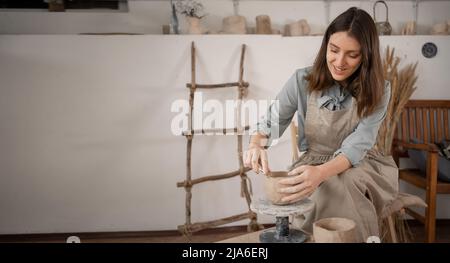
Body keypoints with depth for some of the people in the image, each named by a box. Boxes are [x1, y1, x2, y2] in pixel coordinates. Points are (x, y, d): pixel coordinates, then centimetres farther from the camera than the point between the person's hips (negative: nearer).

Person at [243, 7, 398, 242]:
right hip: (313, 165, 0)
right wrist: (256, 145, -31)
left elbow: (358, 146, -23)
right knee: (325, 190, -32)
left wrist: (321, 172, -44)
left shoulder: (378, 91, -11)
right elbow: (270, 123, -5)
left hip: (360, 166, 0)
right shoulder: (303, 80, -9)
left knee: (346, 184, -33)